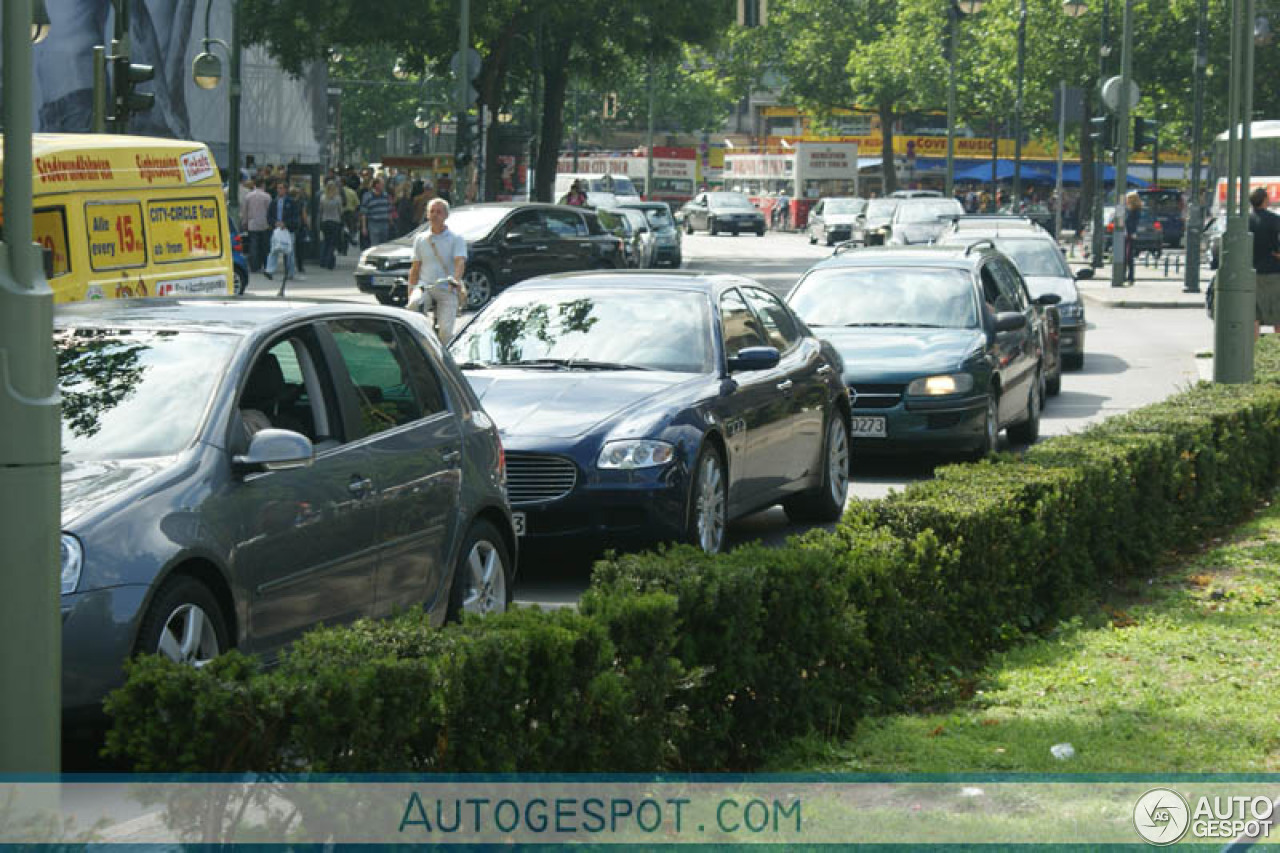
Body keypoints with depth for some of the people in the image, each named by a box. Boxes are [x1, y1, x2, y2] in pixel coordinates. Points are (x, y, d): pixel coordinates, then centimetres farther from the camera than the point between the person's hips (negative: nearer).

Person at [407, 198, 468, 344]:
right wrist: (411, 290, 7)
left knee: (445, 331, -18)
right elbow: (415, 268, 18)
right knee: (414, 304, -33)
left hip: (447, 290, -2)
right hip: (425, 286, 2)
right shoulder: (420, 239, 16)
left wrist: (456, 280, -31)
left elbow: (460, 262, -11)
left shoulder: (456, 238, 5)